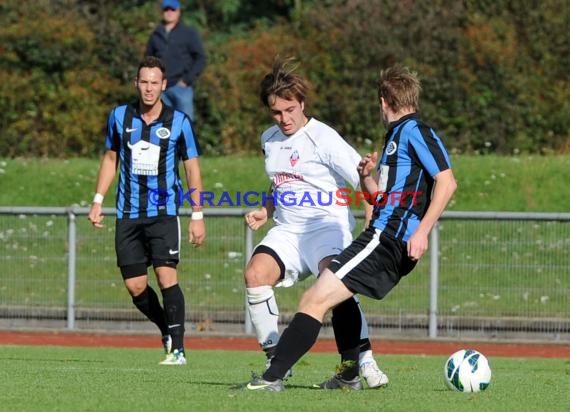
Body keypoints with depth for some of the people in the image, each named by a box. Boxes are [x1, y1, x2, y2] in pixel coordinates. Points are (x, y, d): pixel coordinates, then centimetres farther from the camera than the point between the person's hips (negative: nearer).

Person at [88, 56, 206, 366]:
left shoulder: (178, 122, -3)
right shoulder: (119, 117, 5)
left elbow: (192, 168, 3)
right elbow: (111, 158, 17)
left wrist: (197, 216, -1)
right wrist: (98, 201, 11)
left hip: (163, 212, -3)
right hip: (128, 214, 3)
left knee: (166, 275, -17)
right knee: (135, 286, 1)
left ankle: (177, 349, -14)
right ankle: (167, 331, 25)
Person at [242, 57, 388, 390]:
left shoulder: (323, 138, -10)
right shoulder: (270, 140, 12)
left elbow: (365, 181, -14)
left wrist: (374, 226, -28)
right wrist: (266, 212, 12)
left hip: (327, 226, -6)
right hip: (288, 231, 6)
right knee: (256, 273, -19)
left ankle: (363, 362, -27)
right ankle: (276, 360, -10)